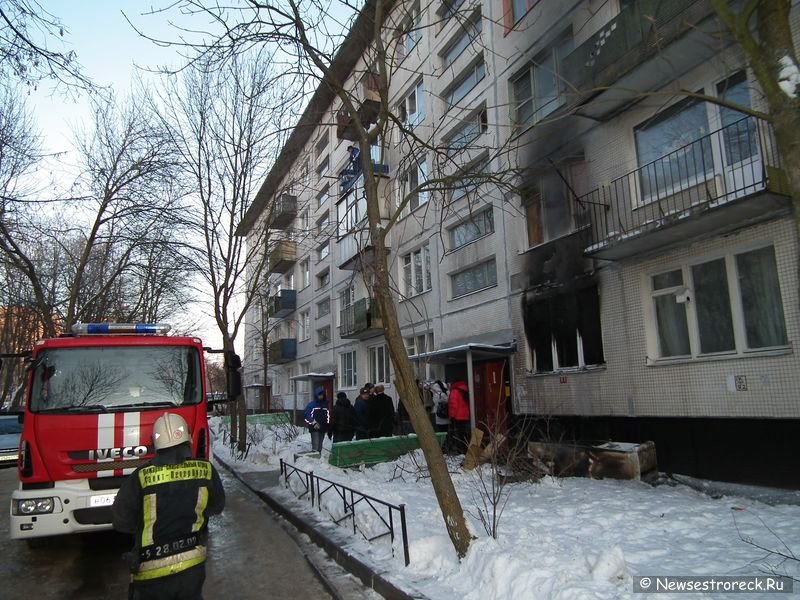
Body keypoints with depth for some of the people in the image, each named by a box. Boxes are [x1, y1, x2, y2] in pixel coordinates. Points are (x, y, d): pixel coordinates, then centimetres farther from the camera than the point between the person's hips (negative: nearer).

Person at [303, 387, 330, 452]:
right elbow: (306, 415, -8)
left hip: (323, 428, 5)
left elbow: (328, 415, 18)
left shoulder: (325, 404, 11)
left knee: (320, 445, 11)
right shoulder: (311, 404, -5)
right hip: (314, 428, -5)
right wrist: (314, 423, -14)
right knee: (315, 445, -13)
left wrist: (327, 424, 4)